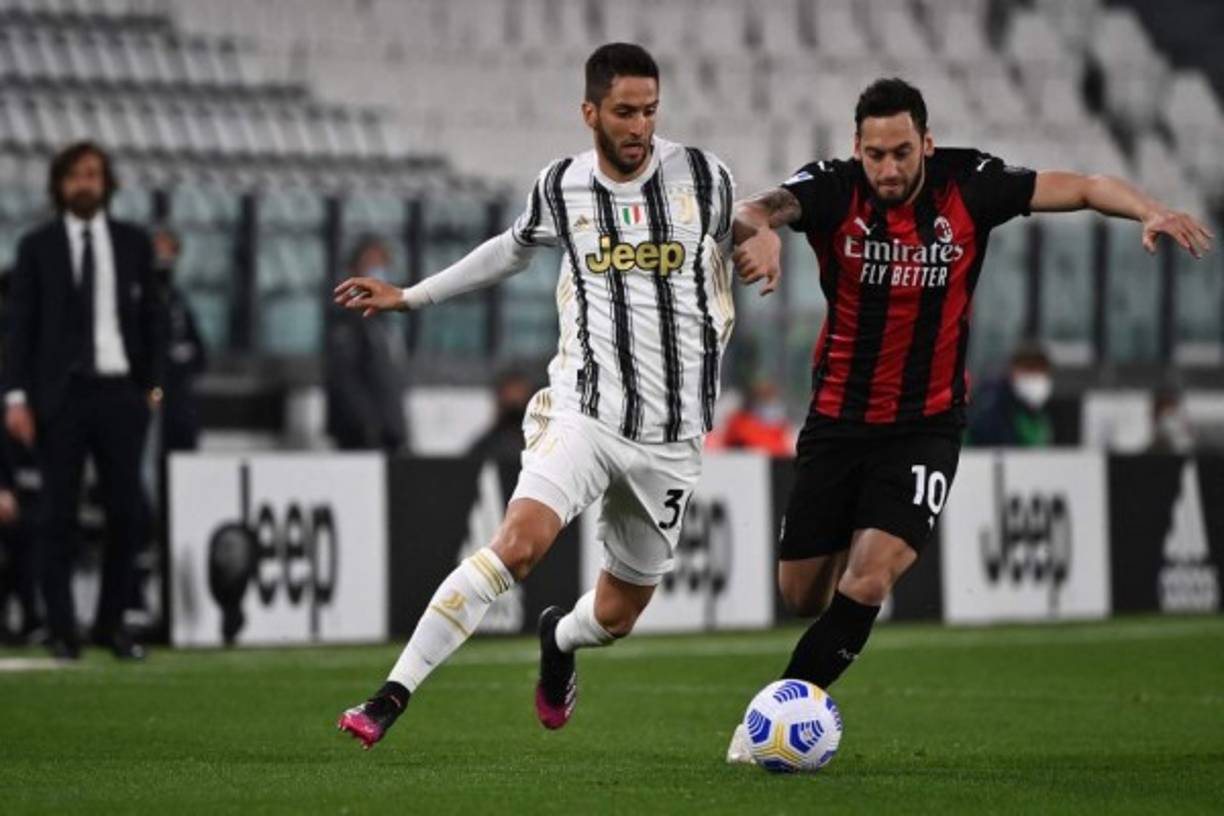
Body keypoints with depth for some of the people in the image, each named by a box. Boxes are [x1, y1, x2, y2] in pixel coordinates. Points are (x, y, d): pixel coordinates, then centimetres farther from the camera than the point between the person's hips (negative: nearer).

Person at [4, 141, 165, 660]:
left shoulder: (133, 243, 10)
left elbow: (151, 318, 13)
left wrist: (152, 384, 7)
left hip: (120, 392, 2)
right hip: (61, 394, -2)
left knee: (126, 511, -1)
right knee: (59, 514, -1)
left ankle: (111, 623, 10)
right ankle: (61, 631, 4)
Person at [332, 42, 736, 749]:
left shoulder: (703, 178, -2)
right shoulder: (561, 188, 2)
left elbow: (730, 251, 18)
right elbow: (514, 248, 22)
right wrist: (410, 296, 26)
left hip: (672, 438, 1)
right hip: (583, 413, -1)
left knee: (616, 617, 9)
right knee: (519, 542, -27)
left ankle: (559, 639, 47)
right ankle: (393, 696, -24)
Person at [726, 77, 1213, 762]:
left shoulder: (968, 186, -10)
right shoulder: (832, 190, -13)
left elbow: (1084, 188, -6)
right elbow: (751, 212, -32)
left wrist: (1149, 210, -25)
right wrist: (759, 231, -57)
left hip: (927, 424, -1)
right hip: (839, 417, 1)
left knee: (868, 580, -19)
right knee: (803, 595, 7)